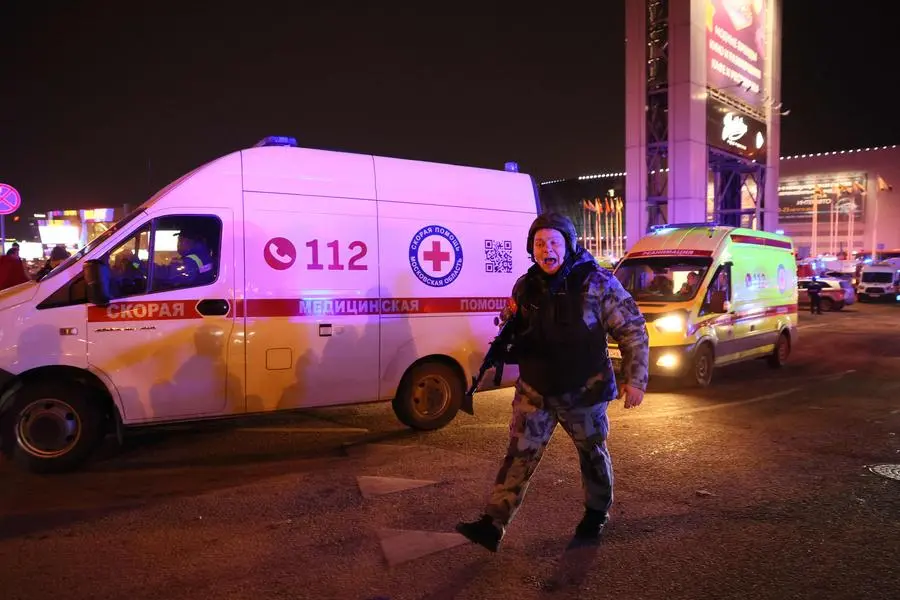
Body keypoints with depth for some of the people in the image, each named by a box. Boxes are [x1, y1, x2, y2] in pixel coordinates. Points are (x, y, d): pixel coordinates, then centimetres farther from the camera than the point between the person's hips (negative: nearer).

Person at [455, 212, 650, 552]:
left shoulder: (598, 284, -15)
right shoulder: (524, 287, -1)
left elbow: (632, 331, -9)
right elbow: (513, 333, 13)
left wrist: (635, 378, -11)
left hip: (583, 392, -3)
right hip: (534, 391, 3)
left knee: (592, 453, 16)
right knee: (519, 454, 1)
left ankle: (597, 512, 40)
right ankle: (492, 525, 4)